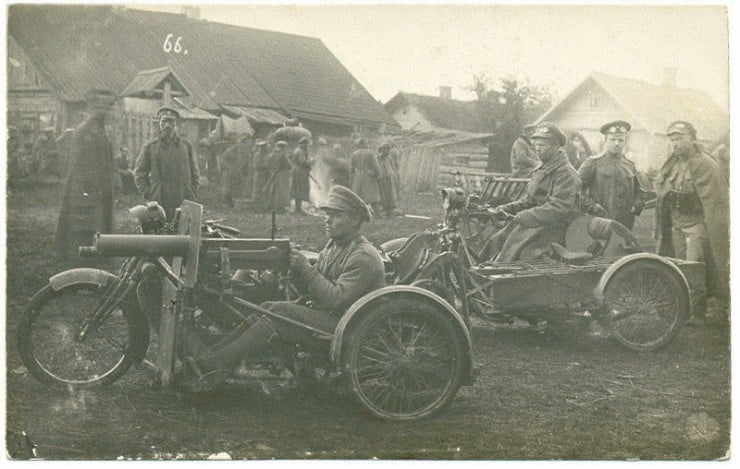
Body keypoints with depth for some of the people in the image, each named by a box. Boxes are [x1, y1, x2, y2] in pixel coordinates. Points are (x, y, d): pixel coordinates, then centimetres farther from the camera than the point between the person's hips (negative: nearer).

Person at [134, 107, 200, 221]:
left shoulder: (186, 145, 9)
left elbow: (195, 173, 14)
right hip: (160, 204, -1)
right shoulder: (149, 147, 6)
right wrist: (148, 194, 0)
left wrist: (193, 196, 5)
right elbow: (139, 174, 10)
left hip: (185, 203, 1)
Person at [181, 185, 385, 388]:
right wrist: (295, 266, -5)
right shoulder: (333, 246, 16)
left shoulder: (364, 257, -15)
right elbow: (309, 287, 15)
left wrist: (307, 269, -19)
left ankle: (215, 364, -23)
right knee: (268, 307, -7)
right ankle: (212, 352, -13)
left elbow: (338, 300, -24)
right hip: (322, 314, 9)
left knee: (281, 312, -23)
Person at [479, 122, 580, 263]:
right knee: (496, 240, -9)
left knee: (514, 247, -26)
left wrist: (526, 216, -22)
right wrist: (508, 208, 6)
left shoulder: (566, 173, -11)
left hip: (552, 227, -9)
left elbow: (559, 209, -20)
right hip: (534, 222, 9)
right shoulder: (540, 169, 19)